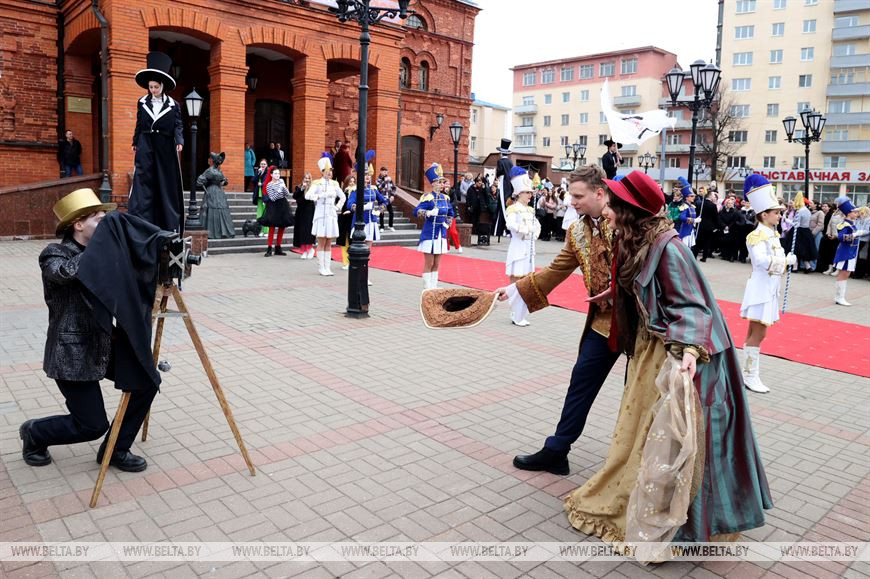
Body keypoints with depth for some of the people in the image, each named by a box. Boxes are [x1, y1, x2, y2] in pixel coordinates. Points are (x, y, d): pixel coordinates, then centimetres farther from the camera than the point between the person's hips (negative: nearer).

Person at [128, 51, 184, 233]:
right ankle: (139, 222, -9)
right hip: (146, 146, 1)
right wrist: (135, 142, 17)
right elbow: (139, 124, 15)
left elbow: (177, 126, -3)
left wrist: (179, 141, -20)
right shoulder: (142, 103, 8)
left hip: (165, 147, -1)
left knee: (166, 182, 3)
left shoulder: (173, 105, 2)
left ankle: (169, 225, 10)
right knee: (142, 178, -7)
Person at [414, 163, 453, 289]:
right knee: (429, 264, -1)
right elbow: (416, 211, -21)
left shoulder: (445, 198, 9)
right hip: (430, 234, -6)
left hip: (441, 234, 6)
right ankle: (427, 288, 4)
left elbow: (450, 213, 26)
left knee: (436, 264, 11)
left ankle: (434, 286, 19)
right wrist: (429, 213, -37)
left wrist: (447, 223, 12)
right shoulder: (428, 197, -11)